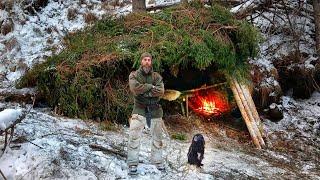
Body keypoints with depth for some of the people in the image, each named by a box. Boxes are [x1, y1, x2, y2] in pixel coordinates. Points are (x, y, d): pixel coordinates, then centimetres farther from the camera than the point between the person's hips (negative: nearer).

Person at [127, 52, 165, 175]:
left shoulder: (157, 76, 6)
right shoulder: (134, 75, 1)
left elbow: (161, 91, -10)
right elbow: (135, 88, -18)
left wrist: (143, 91, -16)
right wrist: (150, 87, -12)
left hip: (155, 110, 3)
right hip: (139, 109, -2)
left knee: (157, 137, 10)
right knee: (134, 136, -10)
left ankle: (157, 161, 23)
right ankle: (132, 164, -5)